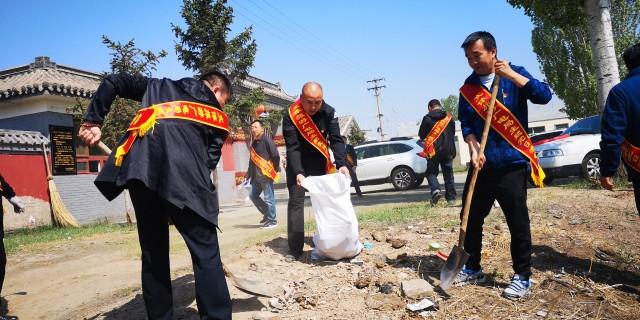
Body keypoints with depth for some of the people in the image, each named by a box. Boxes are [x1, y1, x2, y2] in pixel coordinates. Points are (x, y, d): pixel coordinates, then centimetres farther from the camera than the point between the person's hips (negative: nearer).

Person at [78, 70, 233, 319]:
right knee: (206, 254, 1)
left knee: (153, 254, 15)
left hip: (138, 167, 4)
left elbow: (113, 82, 24)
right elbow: (208, 162, 13)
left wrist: (92, 121, 21)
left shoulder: (159, 86, 31)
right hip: (183, 176, -4)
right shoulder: (218, 118, 22)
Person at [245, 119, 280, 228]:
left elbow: (276, 156, -15)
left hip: (266, 174, -9)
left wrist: (274, 170, -8)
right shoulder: (254, 143, 15)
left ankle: (272, 220, 10)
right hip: (256, 176, 9)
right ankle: (267, 214, 27)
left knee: (268, 198, -3)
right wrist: (249, 174, 14)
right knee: (253, 196, 13)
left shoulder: (267, 140, -10)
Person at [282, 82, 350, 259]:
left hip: (320, 163, 3)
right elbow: (292, 147, -28)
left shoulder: (328, 112, -15)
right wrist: (298, 173, -41)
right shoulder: (291, 116, -24)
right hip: (297, 165, -3)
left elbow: (336, 139, -18)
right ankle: (295, 250, -5)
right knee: (296, 202, -7)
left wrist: (342, 164, -32)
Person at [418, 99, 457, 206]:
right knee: (448, 174, 10)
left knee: (431, 172, 9)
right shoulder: (449, 117, 6)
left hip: (433, 150, -3)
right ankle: (451, 198, 10)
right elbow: (453, 133, 15)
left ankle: (436, 190, -15)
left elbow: (421, 135, 1)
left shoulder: (427, 118, -6)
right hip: (448, 150, 3)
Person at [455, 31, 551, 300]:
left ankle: (523, 277, 17)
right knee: (471, 218, 9)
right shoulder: (468, 87, 8)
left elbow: (544, 95, -13)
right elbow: (466, 124, 4)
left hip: (511, 164, -4)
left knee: (518, 222, 1)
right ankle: (473, 268, 27)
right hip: (482, 164, 4)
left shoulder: (514, 75, 0)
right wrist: (474, 149, -13)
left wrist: (511, 74, -18)